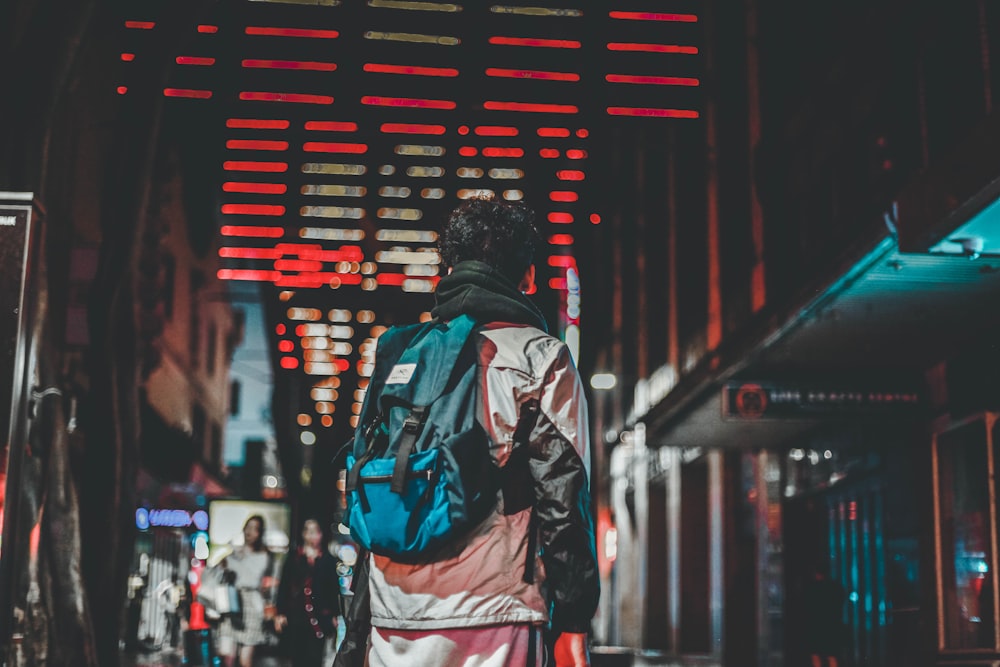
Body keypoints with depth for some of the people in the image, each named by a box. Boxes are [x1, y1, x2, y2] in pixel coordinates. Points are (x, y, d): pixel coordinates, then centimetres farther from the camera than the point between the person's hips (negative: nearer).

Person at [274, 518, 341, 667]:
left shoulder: (328, 560, 5)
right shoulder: (293, 557, 6)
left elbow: (334, 589, 6)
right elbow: (283, 587, 4)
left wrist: (335, 615, 3)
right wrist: (281, 613, 0)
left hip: (320, 618, -1)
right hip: (296, 617, 1)